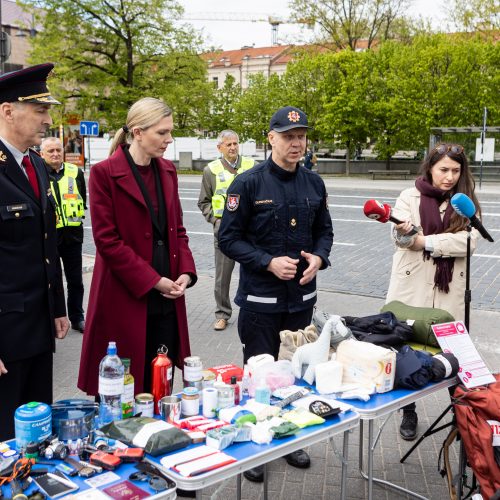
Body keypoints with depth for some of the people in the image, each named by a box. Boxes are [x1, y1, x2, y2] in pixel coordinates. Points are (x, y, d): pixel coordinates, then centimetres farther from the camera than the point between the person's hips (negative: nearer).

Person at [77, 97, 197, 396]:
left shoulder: (168, 170, 10)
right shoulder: (104, 173, -9)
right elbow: (106, 239, -12)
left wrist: (186, 271, -2)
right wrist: (152, 280, -13)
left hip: (166, 299, 6)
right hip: (125, 298, -5)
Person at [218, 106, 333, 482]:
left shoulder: (314, 184, 5)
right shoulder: (248, 183, -10)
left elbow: (324, 231, 13)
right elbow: (229, 238, -10)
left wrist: (318, 258, -8)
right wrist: (270, 263, -20)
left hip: (302, 296, 5)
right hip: (260, 299, -4)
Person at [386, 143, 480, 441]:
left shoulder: (467, 202, 5)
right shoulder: (410, 198, 1)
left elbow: (469, 241, -10)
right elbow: (402, 239, -12)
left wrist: (424, 241, -16)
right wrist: (403, 231, -35)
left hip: (450, 292, 1)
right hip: (413, 288, -1)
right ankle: (409, 413, 24)